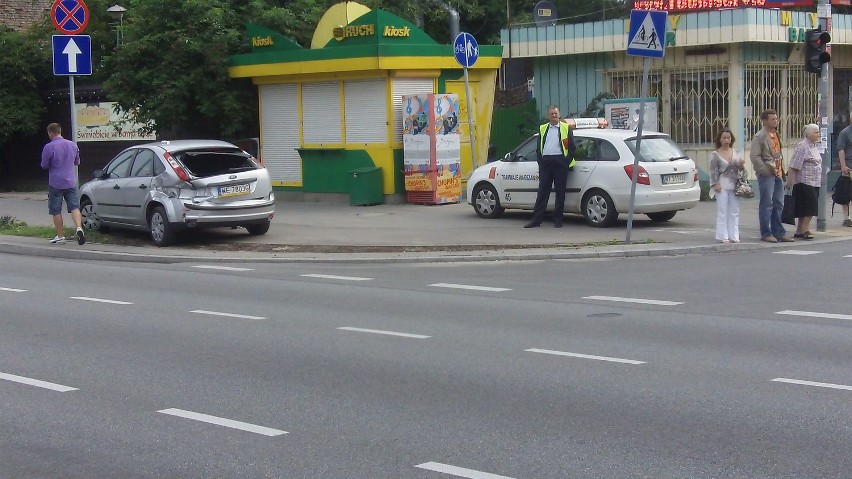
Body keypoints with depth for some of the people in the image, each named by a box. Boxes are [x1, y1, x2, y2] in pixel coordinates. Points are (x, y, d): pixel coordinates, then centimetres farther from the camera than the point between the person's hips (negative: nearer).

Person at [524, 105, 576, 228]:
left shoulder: (566, 128, 6)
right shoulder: (542, 129, 16)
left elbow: (572, 147, 3)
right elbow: (538, 148, 15)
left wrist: (567, 162, -7)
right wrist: (541, 161, 3)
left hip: (560, 162, -3)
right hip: (546, 162, 3)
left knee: (560, 192, 0)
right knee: (542, 191, 1)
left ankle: (557, 220, 5)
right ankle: (536, 219, 1)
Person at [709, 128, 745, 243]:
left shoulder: (735, 153, 13)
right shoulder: (715, 154, 1)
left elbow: (740, 169, 17)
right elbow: (713, 170, -3)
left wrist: (741, 165, -5)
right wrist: (715, 184, -13)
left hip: (734, 185, 4)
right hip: (722, 185, -4)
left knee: (734, 211, 5)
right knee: (722, 211, -4)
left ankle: (734, 236, 10)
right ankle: (723, 236, -1)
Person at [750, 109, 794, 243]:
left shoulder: (776, 135, 17)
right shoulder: (759, 137, -10)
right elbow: (755, 156, -15)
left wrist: (781, 169, 14)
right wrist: (766, 170, -16)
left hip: (778, 173, 8)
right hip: (766, 175, -8)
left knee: (779, 204, 10)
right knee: (766, 204, -4)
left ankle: (778, 232, 16)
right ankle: (766, 233, 2)